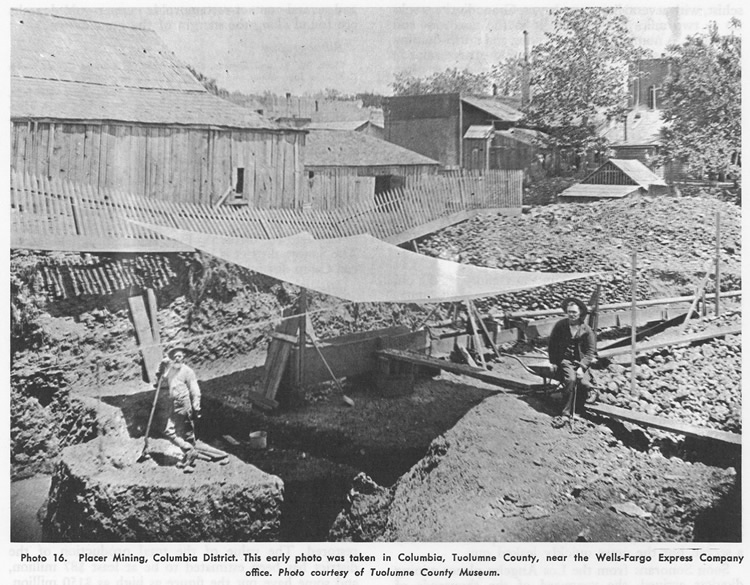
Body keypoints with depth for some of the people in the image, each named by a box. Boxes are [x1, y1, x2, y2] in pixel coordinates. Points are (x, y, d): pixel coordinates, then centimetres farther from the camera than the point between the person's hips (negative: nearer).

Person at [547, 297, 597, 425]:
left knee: (585, 383, -26)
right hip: (564, 361, -1)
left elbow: (590, 352, -3)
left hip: (581, 362, 1)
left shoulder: (587, 331, 0)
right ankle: (568, 411, -24)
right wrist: (553, 362, 0)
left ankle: (567, 412, -11)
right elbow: (552, 345, 9)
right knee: (571, 379, -31)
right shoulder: (560, 326, 2)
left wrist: (582, 367, -17)